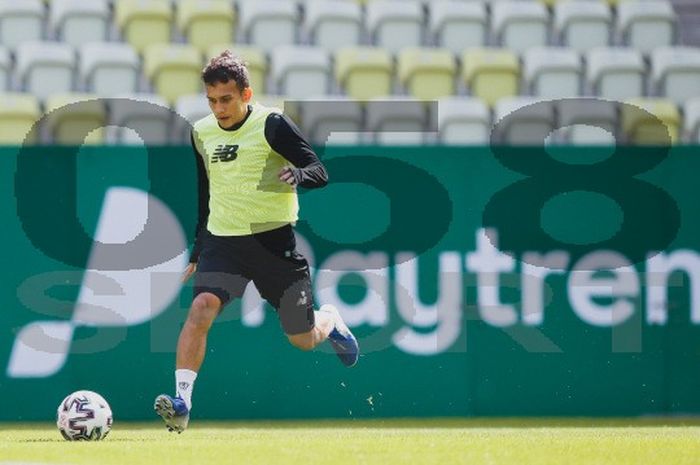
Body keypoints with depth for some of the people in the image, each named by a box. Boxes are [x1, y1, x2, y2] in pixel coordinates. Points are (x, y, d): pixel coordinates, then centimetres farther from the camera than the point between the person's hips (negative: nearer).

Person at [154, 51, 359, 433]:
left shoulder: (271, 125, -10)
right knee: (202, 306, -26)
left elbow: (320, 172, -11)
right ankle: (182, 402, -33)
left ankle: (330, 322, 44)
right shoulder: (201, 133, 6)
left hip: (274, 240, -3)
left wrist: (298, 175, -34)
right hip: (223, 240, 3)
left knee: (303, 340, 7)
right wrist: (198, 251, 22)